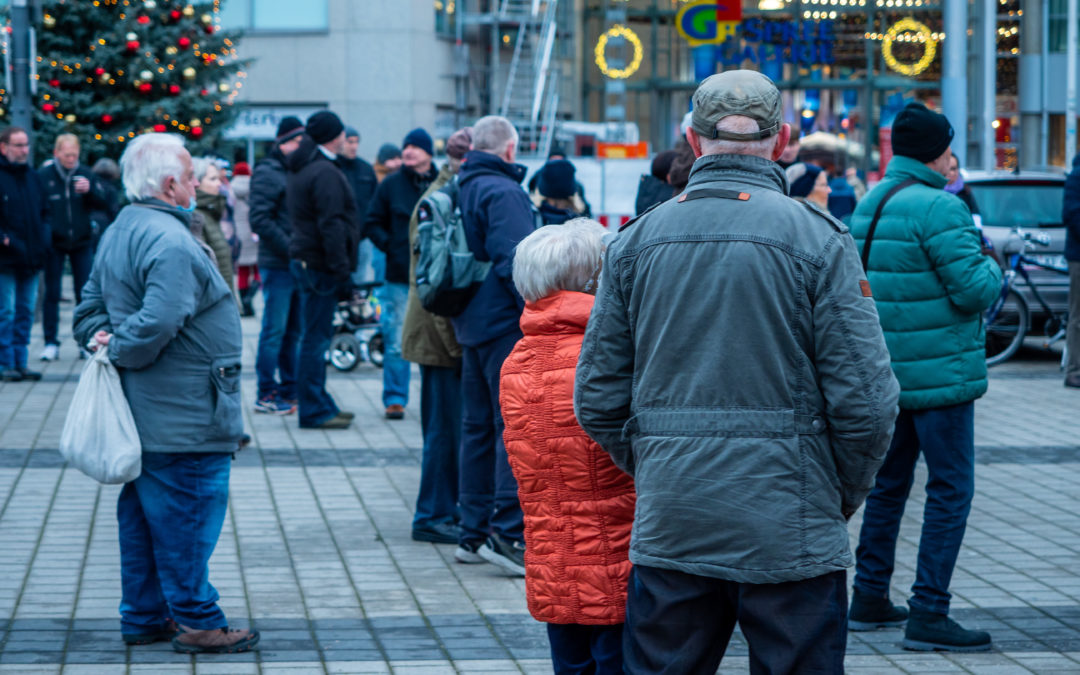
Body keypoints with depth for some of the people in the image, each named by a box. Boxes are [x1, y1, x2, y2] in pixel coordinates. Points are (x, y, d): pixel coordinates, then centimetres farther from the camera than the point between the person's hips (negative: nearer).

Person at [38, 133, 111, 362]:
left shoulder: (86, 174, 3)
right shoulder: (43, 176, -4)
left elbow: (104, 203, 1)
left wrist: (90, 191, -17)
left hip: (82, 242, 2)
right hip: (54, 244, -2)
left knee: (85, 294, 5)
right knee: (52, 294, 2)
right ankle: (51, 343, 8)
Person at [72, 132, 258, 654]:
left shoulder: (118, 234, 13)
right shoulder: (170, 241, -21)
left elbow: (88, 310, 19)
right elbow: (157, 323, -31)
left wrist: (103, 338, 2)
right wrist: (118, 350, -15)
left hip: (140, 413, 10)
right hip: (182, 417, -10)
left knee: (142, 515, 15)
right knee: (186, 517, -2)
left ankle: (144, 616, 22)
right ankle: (197, 621, 5)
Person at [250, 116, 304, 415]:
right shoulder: (268, 172, -8)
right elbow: (259, 220, -15)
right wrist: (290, 249, -17)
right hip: (278, 265, -8)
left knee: (293, 332, 12)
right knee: (274, 331, -4)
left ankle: (289, 390, 20)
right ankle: (266, 394, 1)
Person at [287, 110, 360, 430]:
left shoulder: (301, 169, 16)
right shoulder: (325, 173, -16)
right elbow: (331, 226, -21)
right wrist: (342, 271, -20)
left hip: (304, 259, 10)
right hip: (319, 265, -10)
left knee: (315, 337, 15)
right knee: (316, 339, -6)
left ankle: (320, 404, 23)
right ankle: (314, 411, -3)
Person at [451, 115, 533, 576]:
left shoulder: (461, 190, 13)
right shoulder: (502, 193, -14)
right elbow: (513, 262, -21)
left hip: (470, 326, 9)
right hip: (505, 326, -9)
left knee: (478, 428, 13)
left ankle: (474, 532, 17)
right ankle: (507, 533, -12)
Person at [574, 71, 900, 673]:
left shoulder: (637, 241, 4)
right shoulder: (818, 239, -7)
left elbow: (598, 398, 6)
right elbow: (866, 401, -10)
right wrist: (844, 496, 6)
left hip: (669, 528, 3)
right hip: (791, 533, -3)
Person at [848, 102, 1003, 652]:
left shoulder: (868, 205, 10)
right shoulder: (938, 208, -18)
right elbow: (974, 291, -21)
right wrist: (991, 266, 1)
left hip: (885, 372, 9)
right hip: (938, 374, -9)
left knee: (888, 483, 18)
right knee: (950, 489, -4)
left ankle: (870, 598, 25)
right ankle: (928, 615, -6)